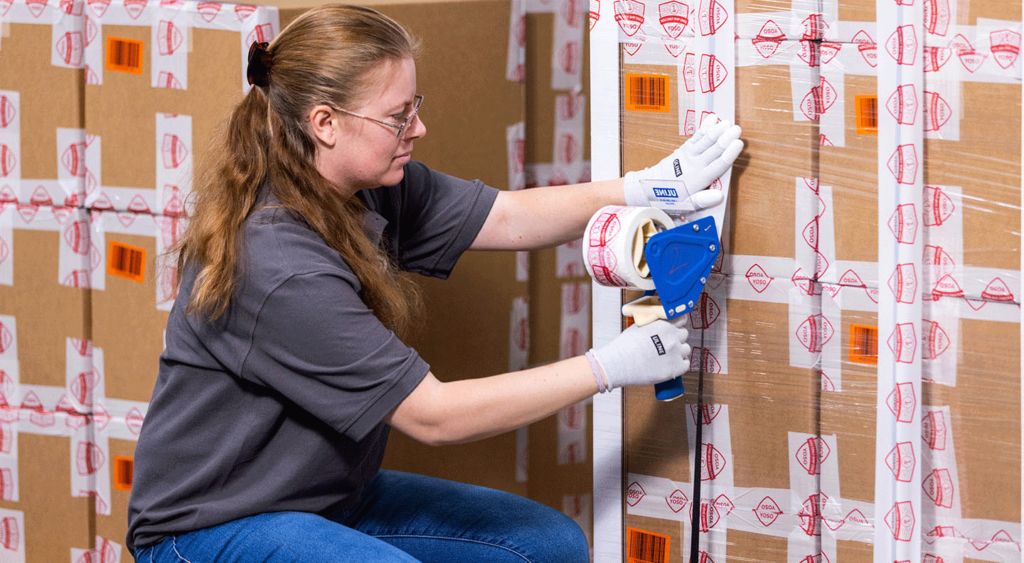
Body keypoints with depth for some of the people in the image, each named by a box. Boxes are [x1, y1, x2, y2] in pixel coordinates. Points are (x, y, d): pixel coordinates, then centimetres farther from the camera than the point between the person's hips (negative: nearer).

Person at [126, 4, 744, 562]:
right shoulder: (276, 268, -30)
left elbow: (510, 220, 4)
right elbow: (432, 414, -25)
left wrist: (644, 188, -11)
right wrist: (609, 368, -21)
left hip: (332, 496, 9)